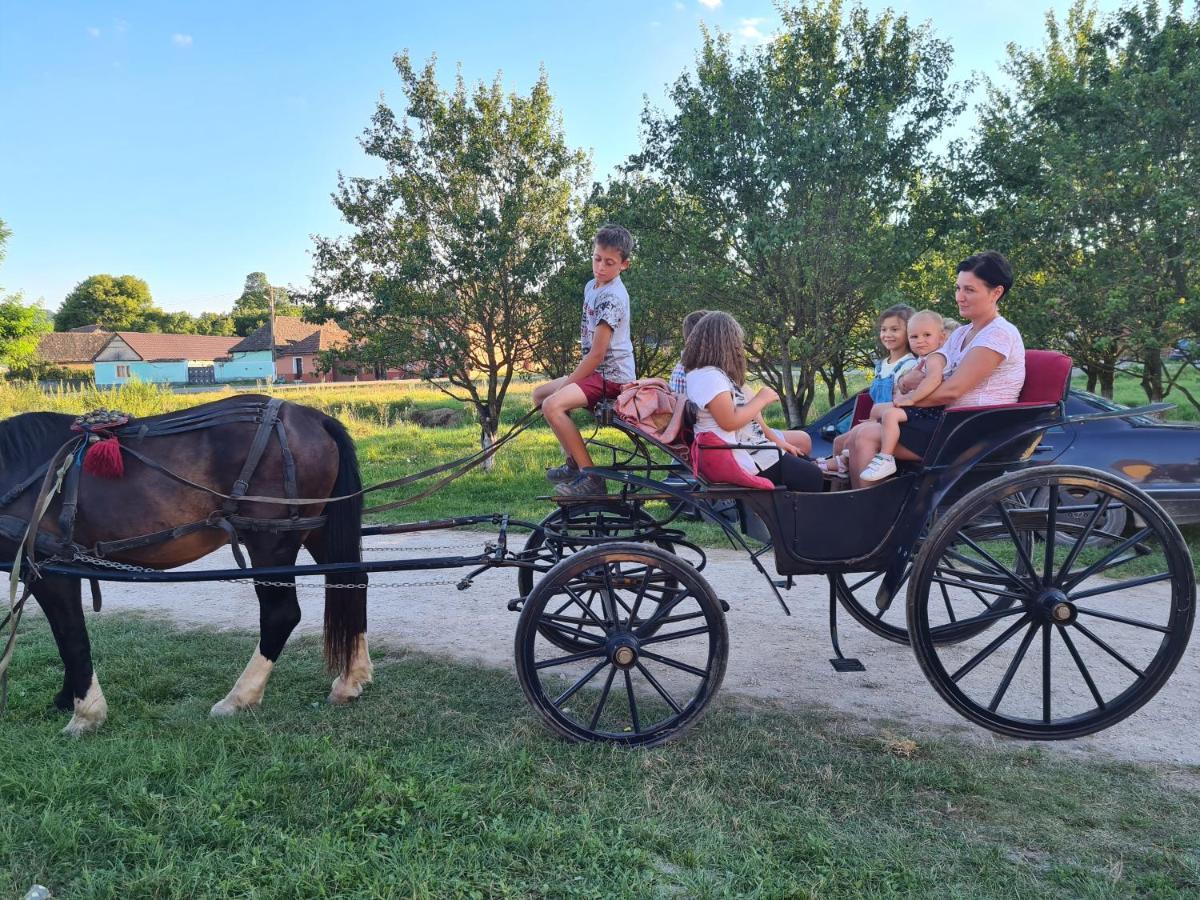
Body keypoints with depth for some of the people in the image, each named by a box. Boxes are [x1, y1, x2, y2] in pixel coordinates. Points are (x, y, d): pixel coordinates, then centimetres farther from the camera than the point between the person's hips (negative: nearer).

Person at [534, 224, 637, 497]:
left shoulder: (612, 297, -19)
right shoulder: (591, 286, 11)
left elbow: (597, 353, -21)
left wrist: (566, 383, -14)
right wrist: (567, 381, 10)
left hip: (612, 375, -10)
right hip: (598, 369, 10)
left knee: (552, 405, -28)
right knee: (540, 393, 19)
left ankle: (591, 478, -22)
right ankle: (573, 463, 18)